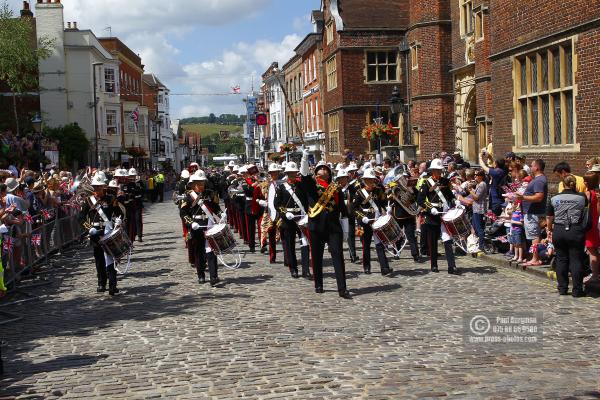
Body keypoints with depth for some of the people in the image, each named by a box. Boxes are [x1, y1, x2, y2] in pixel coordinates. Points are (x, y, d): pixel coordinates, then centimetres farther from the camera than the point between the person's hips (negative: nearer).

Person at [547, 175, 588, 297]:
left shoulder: (554, 199, 1)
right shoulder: (581, 198, -4)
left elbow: (549, 218, 8)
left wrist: (549, 230, 24)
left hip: (559, 231, 2)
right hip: (576, 231, -2)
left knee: (561, 259, 10)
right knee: (576, 260, 2)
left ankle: (562, 288, 14)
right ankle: (577, 290, 3)